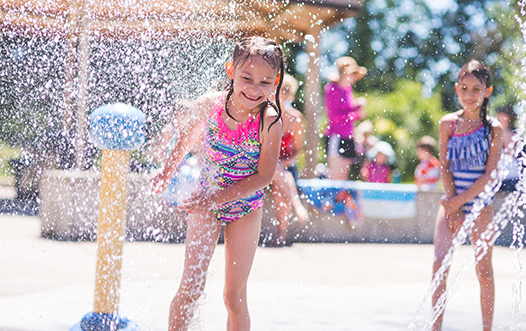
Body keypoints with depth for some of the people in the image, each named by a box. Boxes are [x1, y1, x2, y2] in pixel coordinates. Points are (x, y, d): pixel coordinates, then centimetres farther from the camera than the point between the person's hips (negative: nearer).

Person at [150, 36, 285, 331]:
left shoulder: (270, 121, -22)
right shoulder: (209, 105, -15)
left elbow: (263, 177, -19)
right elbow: (189, 137, 7)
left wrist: (215, 199, -24)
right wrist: (167, 173, 20)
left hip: (246, 209, -1)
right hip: (206, 202, 1)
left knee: (235, 297, 4)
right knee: (191, 287, -4)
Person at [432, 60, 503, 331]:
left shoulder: (493, 128, -5)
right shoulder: (448, 124, 1)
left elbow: (489, 174, -9)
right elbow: (444, 167, 1)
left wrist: (460, 201, -14)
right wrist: (453, 207, -8)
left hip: (480, 204, -2)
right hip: (452, 202, 2)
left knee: (484, 270, 1)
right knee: (439, 264, -9)